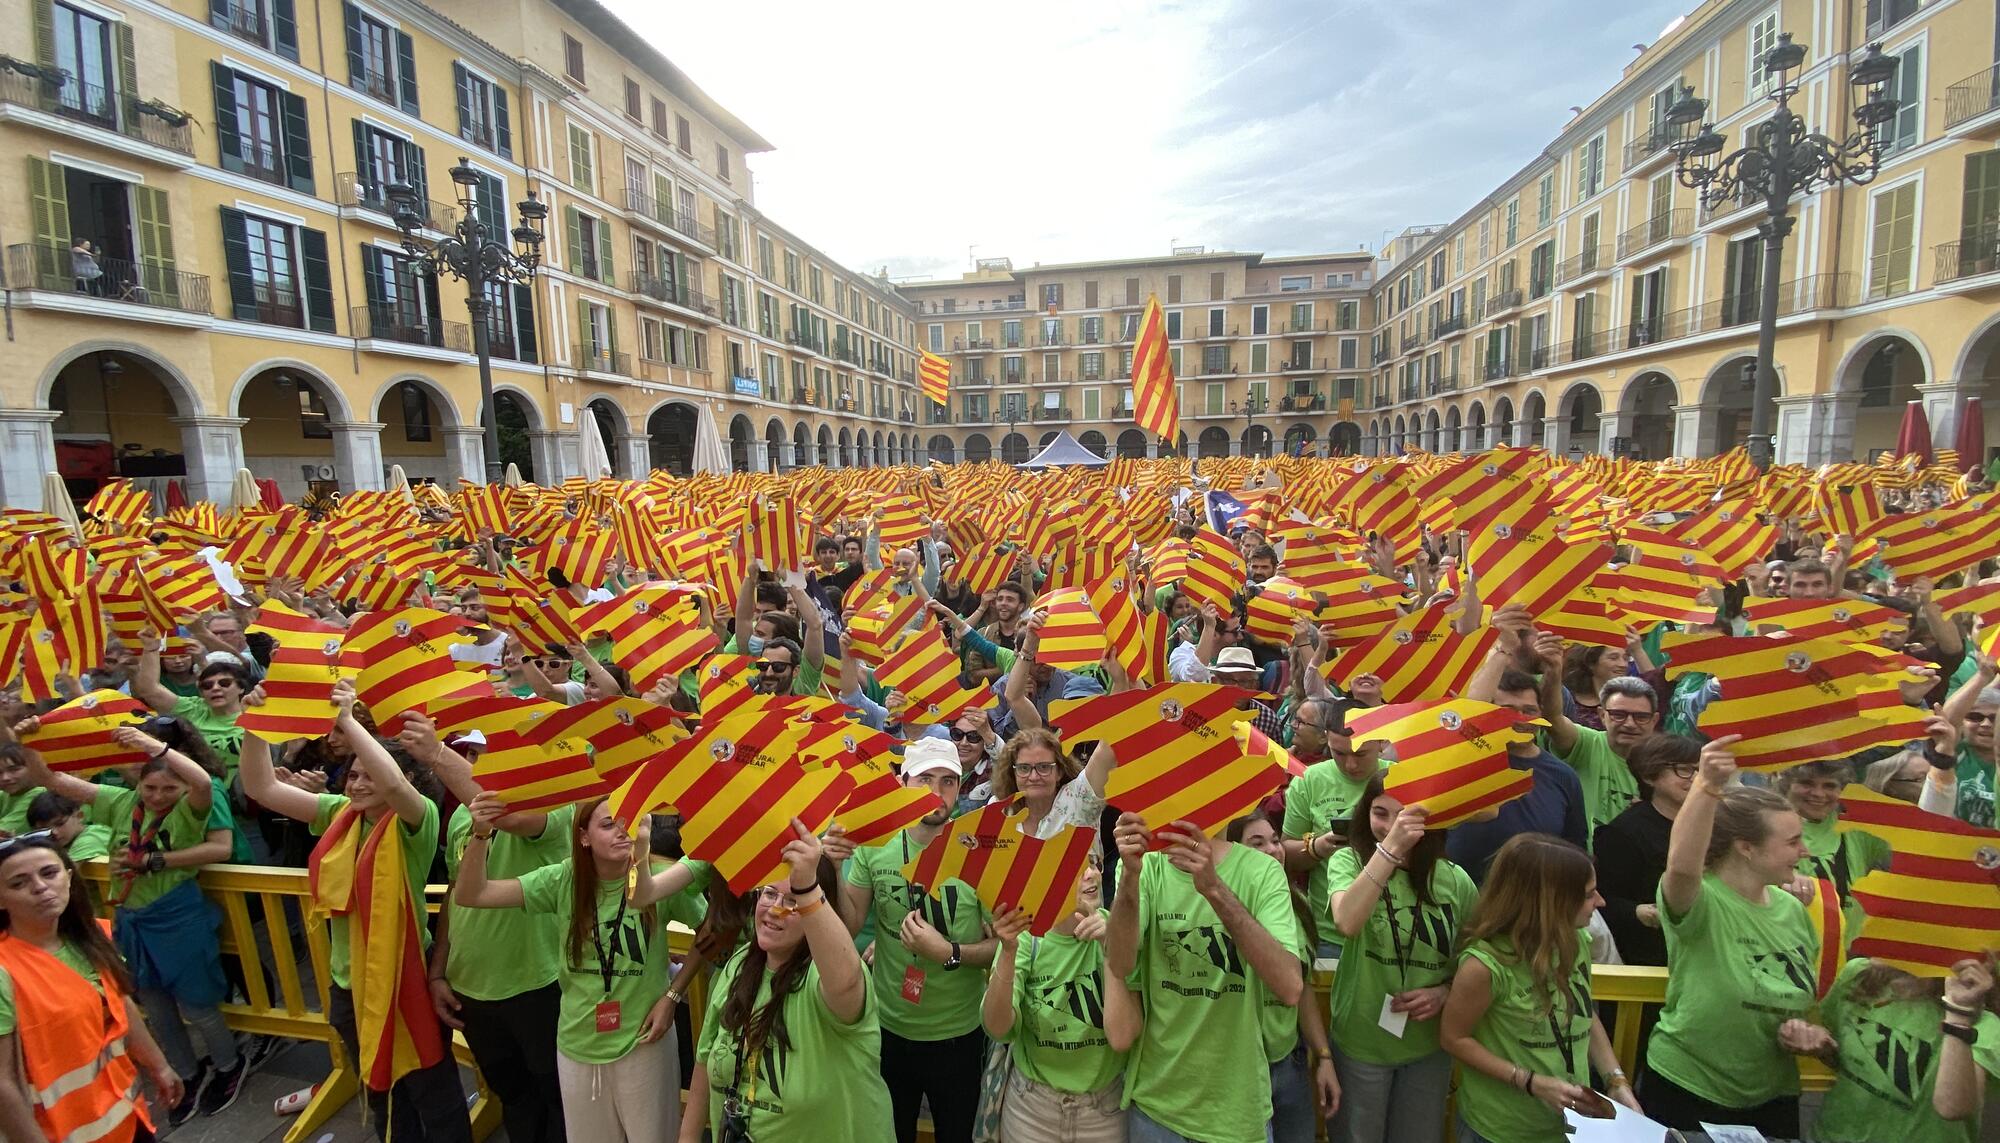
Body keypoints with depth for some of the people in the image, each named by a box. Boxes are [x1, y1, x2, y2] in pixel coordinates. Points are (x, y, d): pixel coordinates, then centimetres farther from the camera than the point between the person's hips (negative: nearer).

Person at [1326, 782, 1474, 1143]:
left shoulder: (1455, 880, -8)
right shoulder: (1349, 861, -15)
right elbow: (1346, 923, -35)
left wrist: (1445, 992, -13)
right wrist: (1390, 848, -41)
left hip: (1429, 1044, 3)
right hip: (1360, 1042, -2)